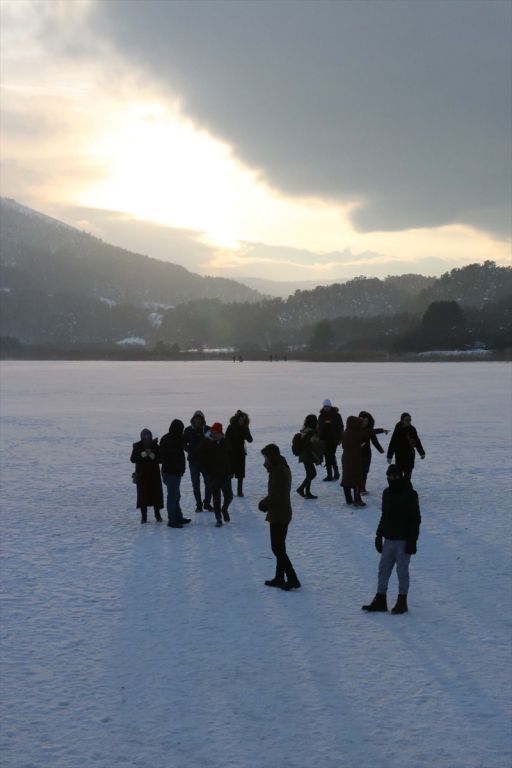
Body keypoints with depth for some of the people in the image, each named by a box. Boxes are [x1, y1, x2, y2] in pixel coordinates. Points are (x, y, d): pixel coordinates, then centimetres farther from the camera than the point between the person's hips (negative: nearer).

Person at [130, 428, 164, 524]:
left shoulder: (155, 446, -4)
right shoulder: (137, 446, -4)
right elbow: (132, 459, -13)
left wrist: (152, 455, -25)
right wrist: (144, 454, -24)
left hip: (154, 474, 1)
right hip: (141, 475, -1)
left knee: (156, 493, 0)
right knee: (142, 494, -2)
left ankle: (157, 514, 15)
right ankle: (143, 516, 9)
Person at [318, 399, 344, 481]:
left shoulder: (336, 415, -2)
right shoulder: (321, 416, 9)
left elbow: (340, 427, -1)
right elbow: (319, 428, 15)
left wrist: (339, 438, -6)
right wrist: (320, 438, 9)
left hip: (334, 439, -4)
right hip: (325, 439, 4)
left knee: (332, 455, -11)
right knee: (327, 456, 5)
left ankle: (336, 473, 2)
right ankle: (329, 475, 10)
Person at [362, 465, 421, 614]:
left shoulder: (410, 495, -11)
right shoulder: (387, 493, 9)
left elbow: (416, 519, -11)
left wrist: (412, 540, -15)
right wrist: (379, 535, 15)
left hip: (404, 540, -6)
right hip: (389, 539, 7)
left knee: (402, 571, 1)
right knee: (383, 569, 7)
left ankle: (402, 602, 11)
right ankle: (380, 601, 14)